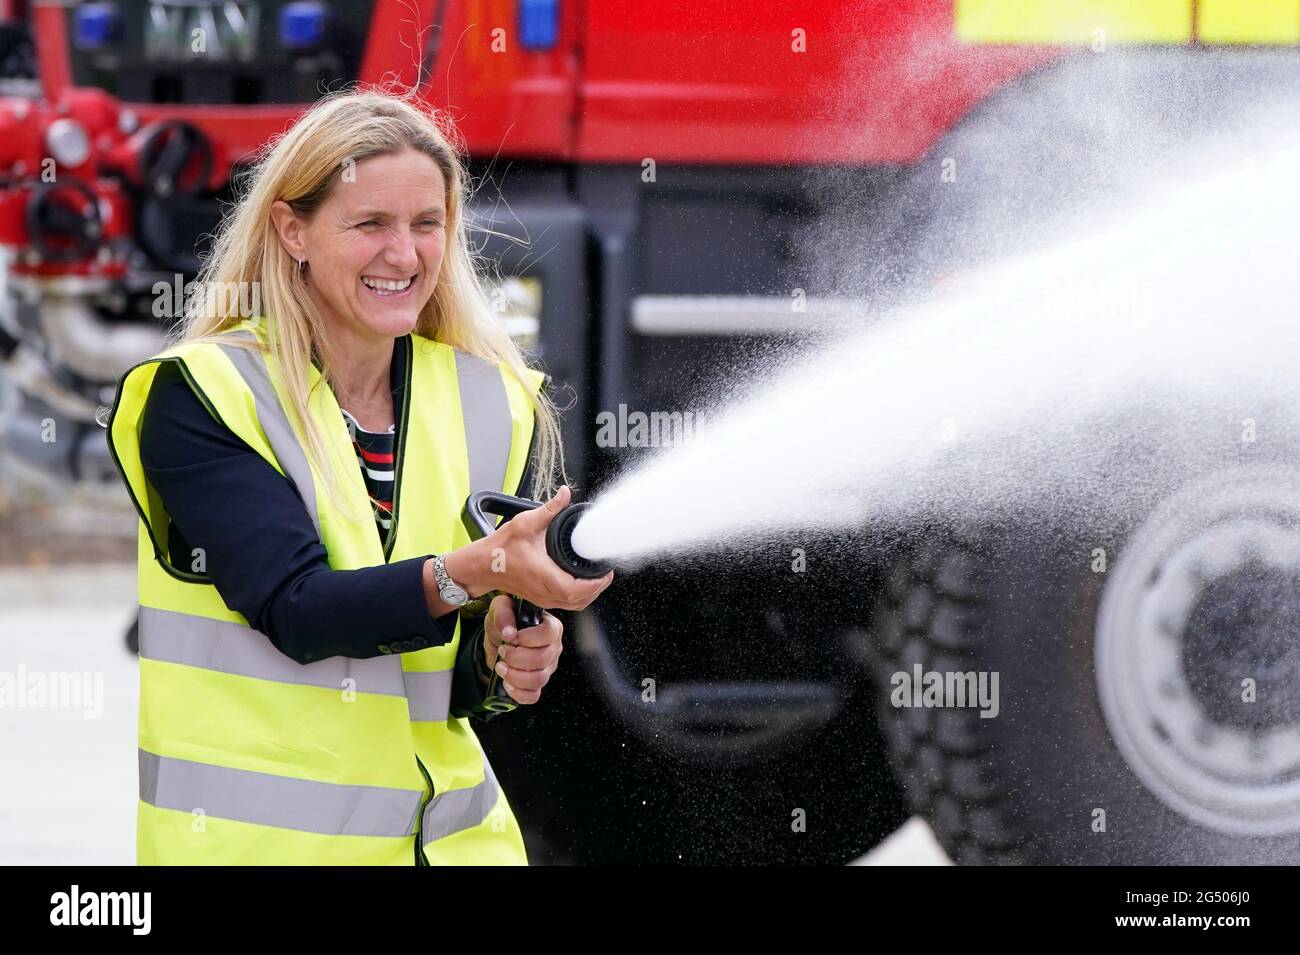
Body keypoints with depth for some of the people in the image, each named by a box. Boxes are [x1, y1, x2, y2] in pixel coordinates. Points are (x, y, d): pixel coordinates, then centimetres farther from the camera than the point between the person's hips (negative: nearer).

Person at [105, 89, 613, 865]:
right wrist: (470, 575, -35)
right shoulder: (200, 398, -8)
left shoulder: (496, 406, 5)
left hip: (442, 830, 4)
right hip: (237, 838, -4)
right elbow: (293, 611, -21)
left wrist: (506, 656, -16)